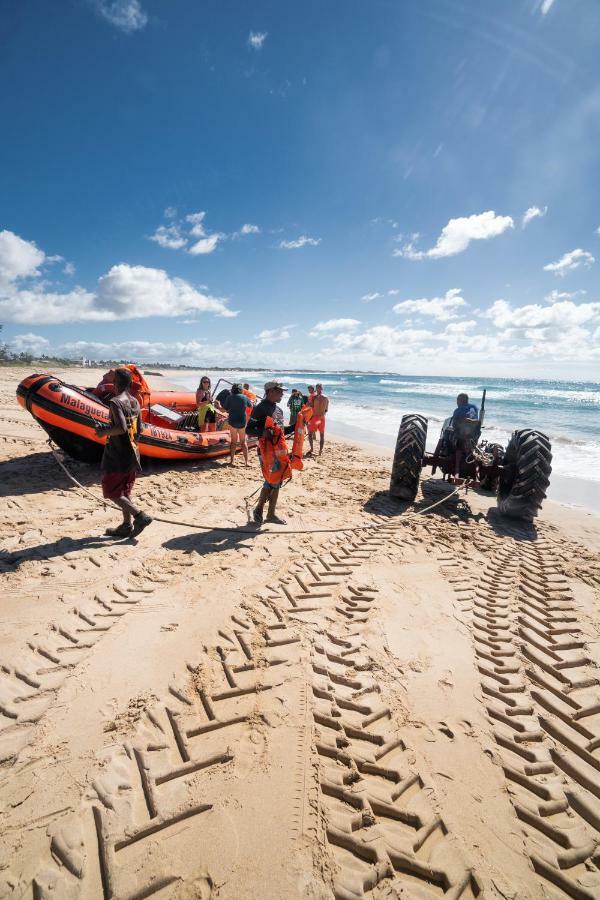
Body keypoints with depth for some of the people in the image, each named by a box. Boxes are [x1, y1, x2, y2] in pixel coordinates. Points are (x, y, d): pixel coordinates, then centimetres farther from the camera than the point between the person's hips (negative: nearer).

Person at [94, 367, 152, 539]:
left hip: (117, 455, -8)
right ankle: (127, 525, 21)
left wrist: (104, 432, -11)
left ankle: (140, 516, -6)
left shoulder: (115, 402, -16)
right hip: (132, 453, 8)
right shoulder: (135, 402, 8)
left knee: (111, 492, 2)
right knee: (124, 491, 16)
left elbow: (122, 428, -27)